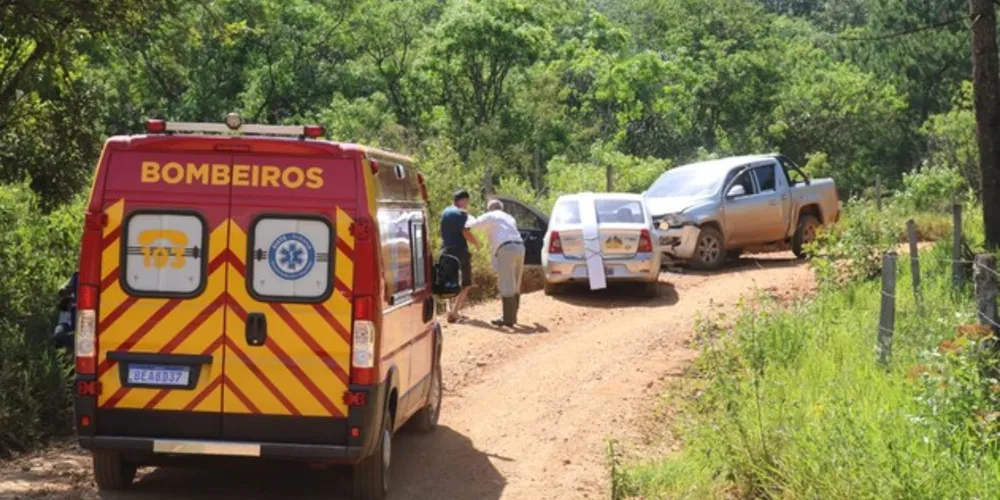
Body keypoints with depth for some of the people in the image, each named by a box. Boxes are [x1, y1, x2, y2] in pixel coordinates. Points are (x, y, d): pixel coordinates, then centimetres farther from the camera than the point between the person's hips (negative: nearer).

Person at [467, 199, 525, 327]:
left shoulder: (490, 216, 9)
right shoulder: (509, 218, 30)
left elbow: (472, 225, 6)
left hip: (506, 249, -7)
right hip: (520, 247, 7)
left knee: (507, 285, -5)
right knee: (515, 285, 16)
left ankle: (508, 318, -6)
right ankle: (512, 316, 22)